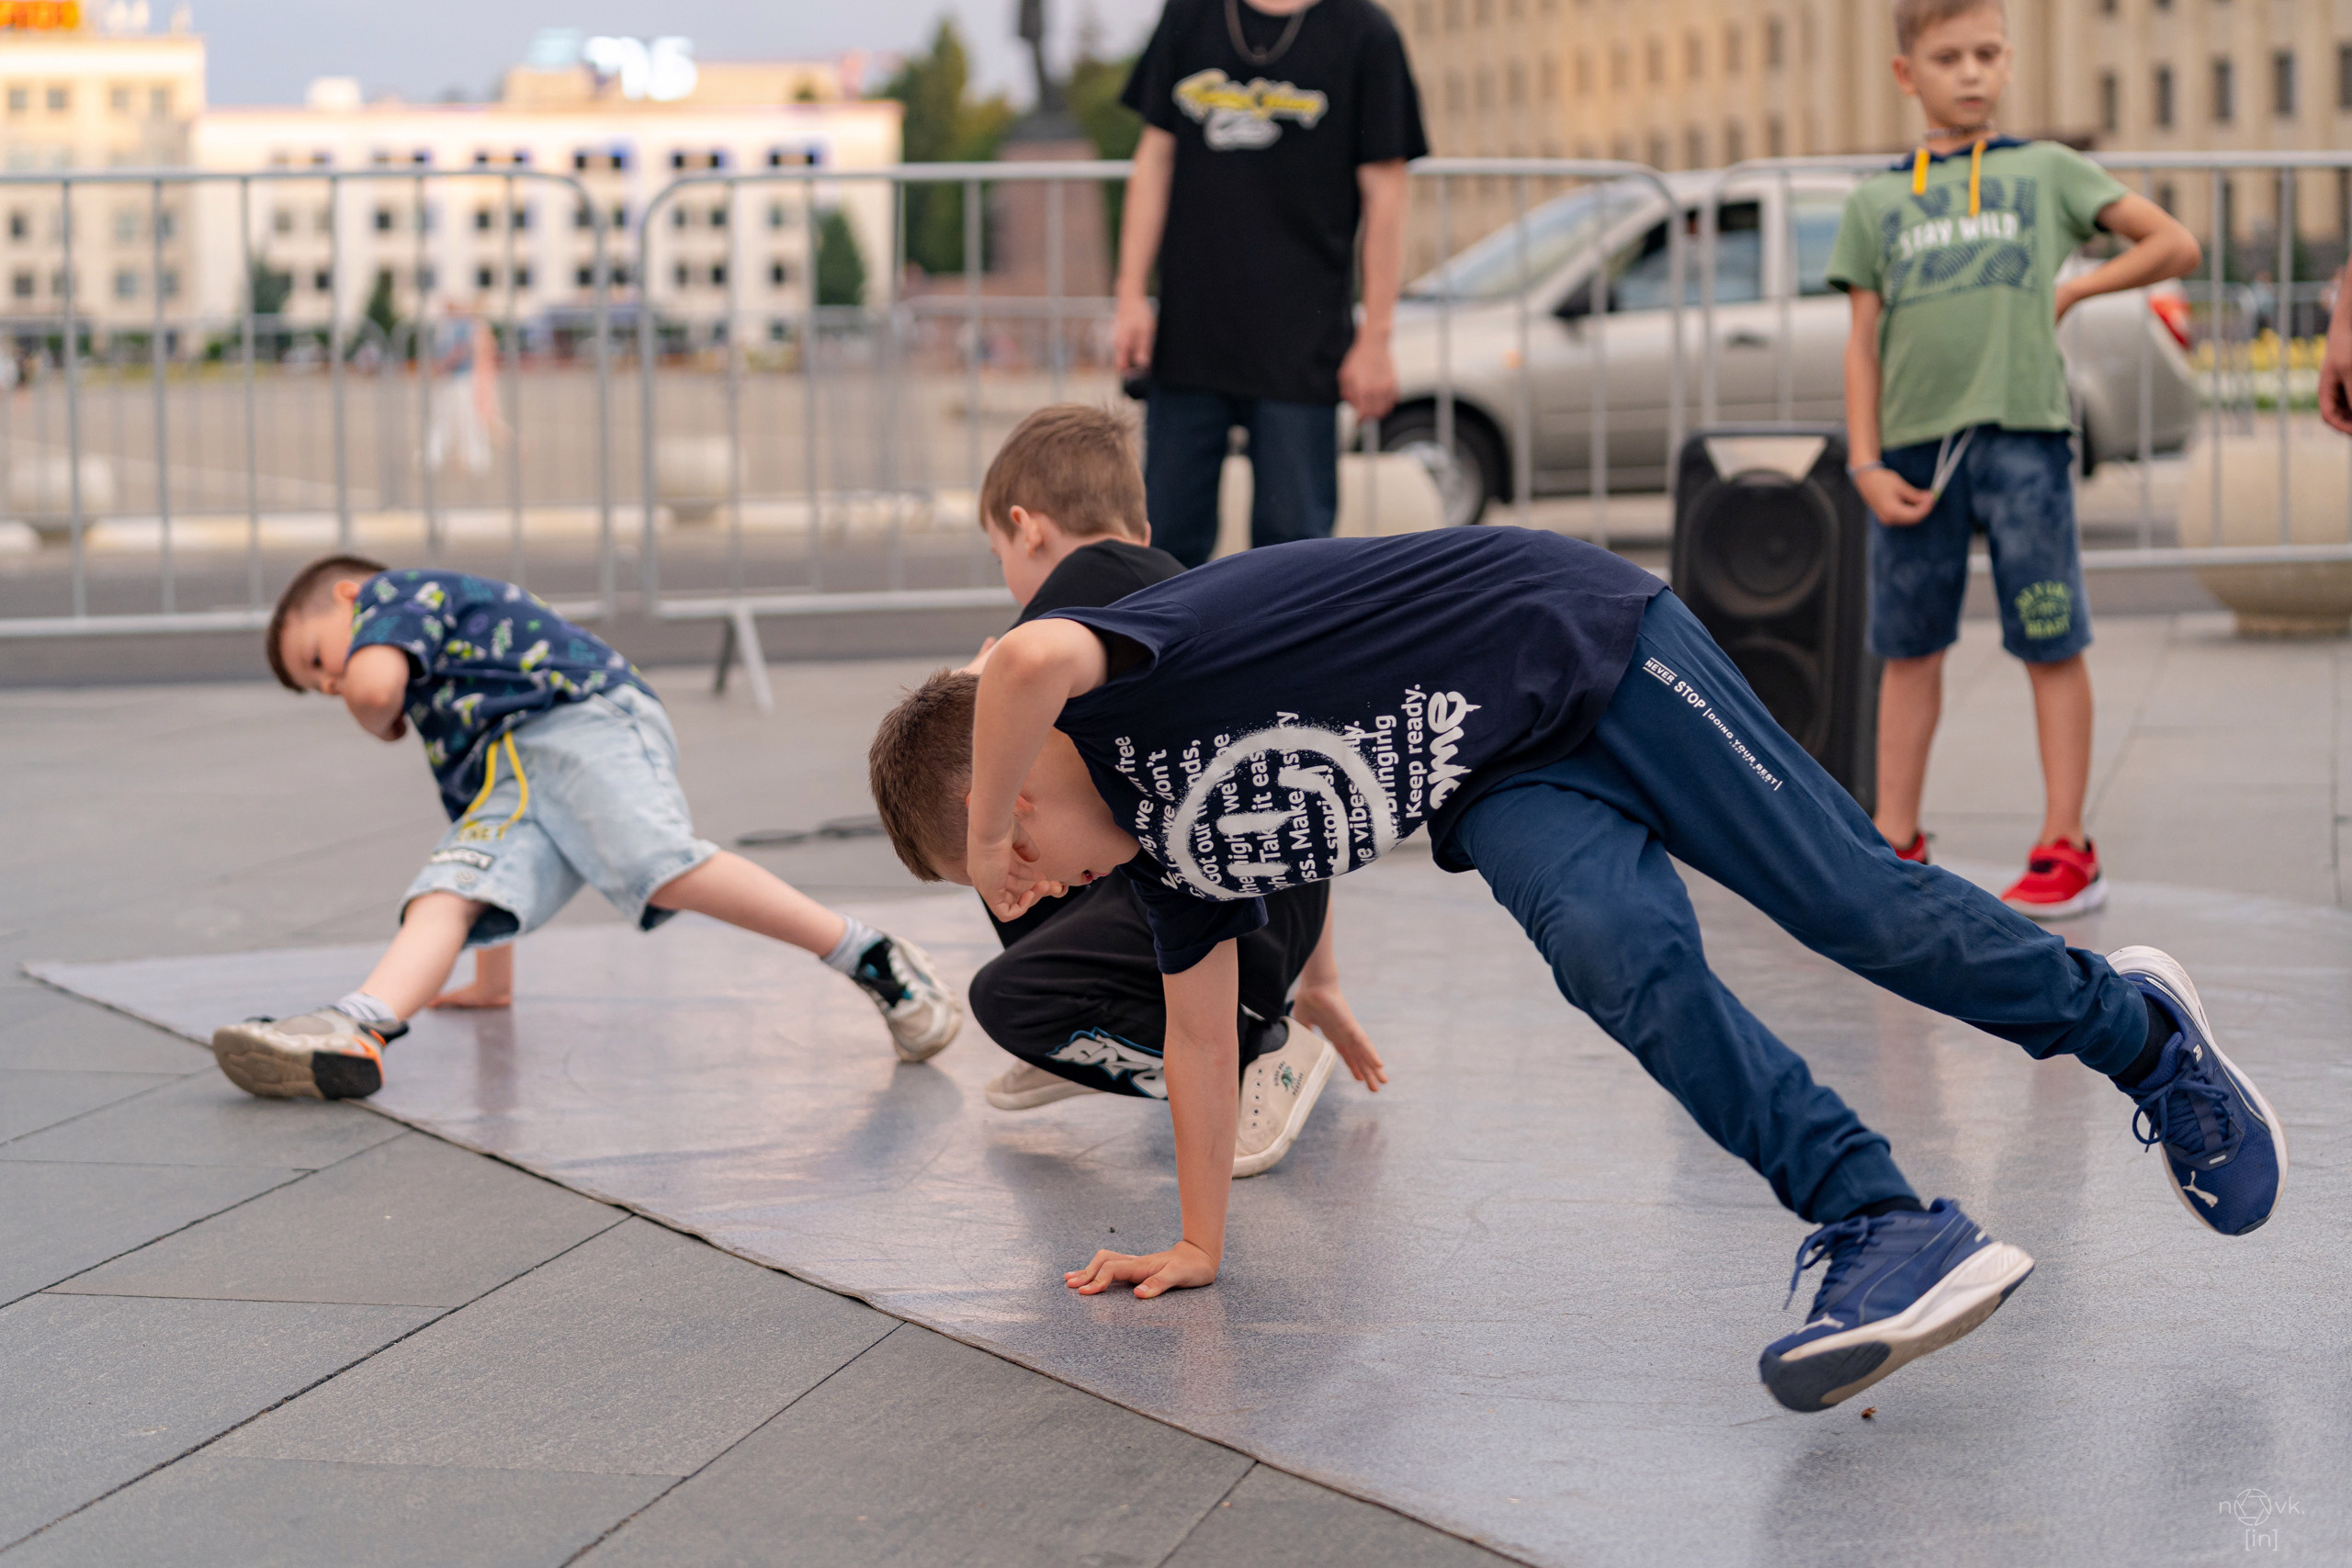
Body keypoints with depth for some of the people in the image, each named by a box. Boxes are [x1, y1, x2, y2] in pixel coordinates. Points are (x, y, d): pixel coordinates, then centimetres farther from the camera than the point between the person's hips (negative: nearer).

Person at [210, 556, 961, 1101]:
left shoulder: (396, 593, 15)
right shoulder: (443, 717, 41)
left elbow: (373, 683, -7)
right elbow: (492, 842, 45)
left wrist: (380, 724, 18)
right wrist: (493, 973, 48)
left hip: (589, 719, -9)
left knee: (664, 866, -33)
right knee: (443, 896, -17)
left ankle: (875, 961, -29)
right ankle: (355, 1032, -45)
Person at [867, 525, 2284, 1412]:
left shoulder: (1120, 693, -24)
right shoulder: (1163, 850, 4)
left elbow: (1030, 660, -49)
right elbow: (1201, 1027, 14)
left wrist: (984, 832, -33)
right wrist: (1201, 1245, 15)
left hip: (1584, 646, -7)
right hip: (1507, 787, 7)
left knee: (1849, 898, -6)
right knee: (1622, 960, -21)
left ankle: (2138, 1029, 15)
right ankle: (1890, 1231, -26)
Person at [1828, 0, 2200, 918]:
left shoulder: (2047, 171, 9)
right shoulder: (1875, 202, 13)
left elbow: (2175, 246, 12)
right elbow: (1864, 342, 9)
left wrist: (2071, 291, 5)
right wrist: (1866, 465, 0)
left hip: (2022, 435, -2)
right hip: (1915, 447, 2)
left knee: (2050, 645, -1)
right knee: (1909, 650, 8)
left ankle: (2065, 852, 4)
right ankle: (1897, 845, 16)